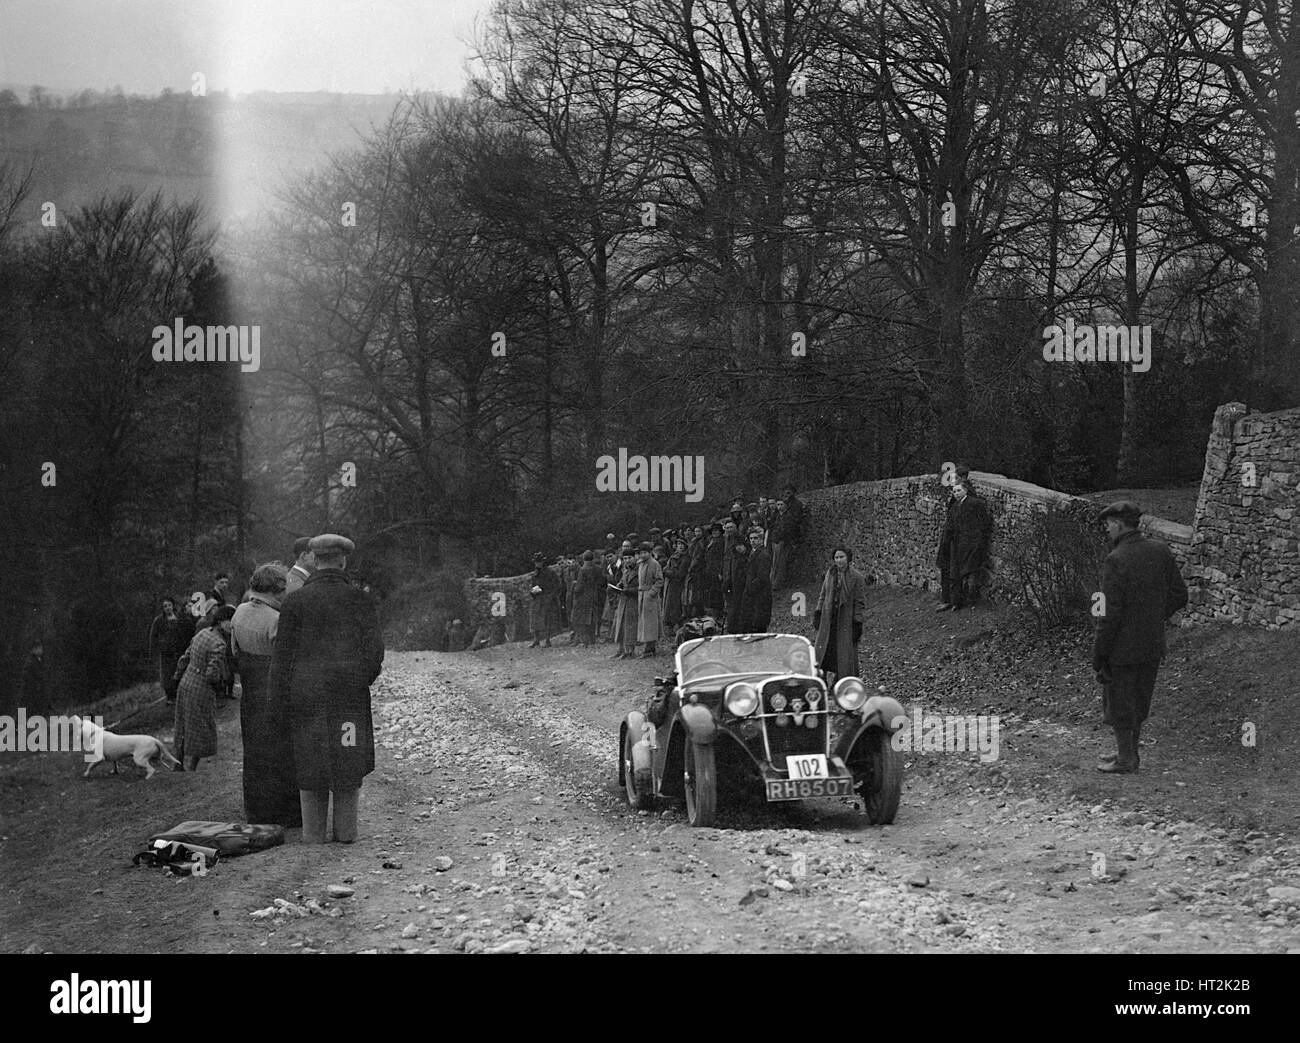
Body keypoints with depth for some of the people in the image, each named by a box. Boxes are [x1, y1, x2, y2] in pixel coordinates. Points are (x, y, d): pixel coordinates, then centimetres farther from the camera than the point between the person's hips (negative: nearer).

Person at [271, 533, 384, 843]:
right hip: (349, 692, 0)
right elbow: (374, 649, -3)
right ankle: (345, 831, 11)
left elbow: (283, 653, -3)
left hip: (306, 693, 0)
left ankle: (312, 833, 10)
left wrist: (281, 696, 3)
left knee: (310, 762, 8)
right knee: (348, 761, 9)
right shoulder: (359, 600, -2)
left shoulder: (295, 601, -3)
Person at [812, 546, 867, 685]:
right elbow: (823, 595, 17)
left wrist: (857, 624, -13)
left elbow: (860, 603, -9)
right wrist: (817, 613, 9)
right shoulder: (830, 574, 8)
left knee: (846, 657, -1)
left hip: (847, 620, -5)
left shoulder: (857, 578, -8)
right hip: (829, 620, 5)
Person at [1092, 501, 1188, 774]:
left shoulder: (1116, 560, -20)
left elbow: (1110, 612, -20)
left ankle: (1125, 760, 18)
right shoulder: (1160, 551, -1)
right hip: (1153, 646, 7)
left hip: (1122, 648, -7)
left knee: (1119, 705, 9)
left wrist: (1099, 654, -13)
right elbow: (1179, 595, 4)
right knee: (1138, 703, 20)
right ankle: (1129, 753, 32)